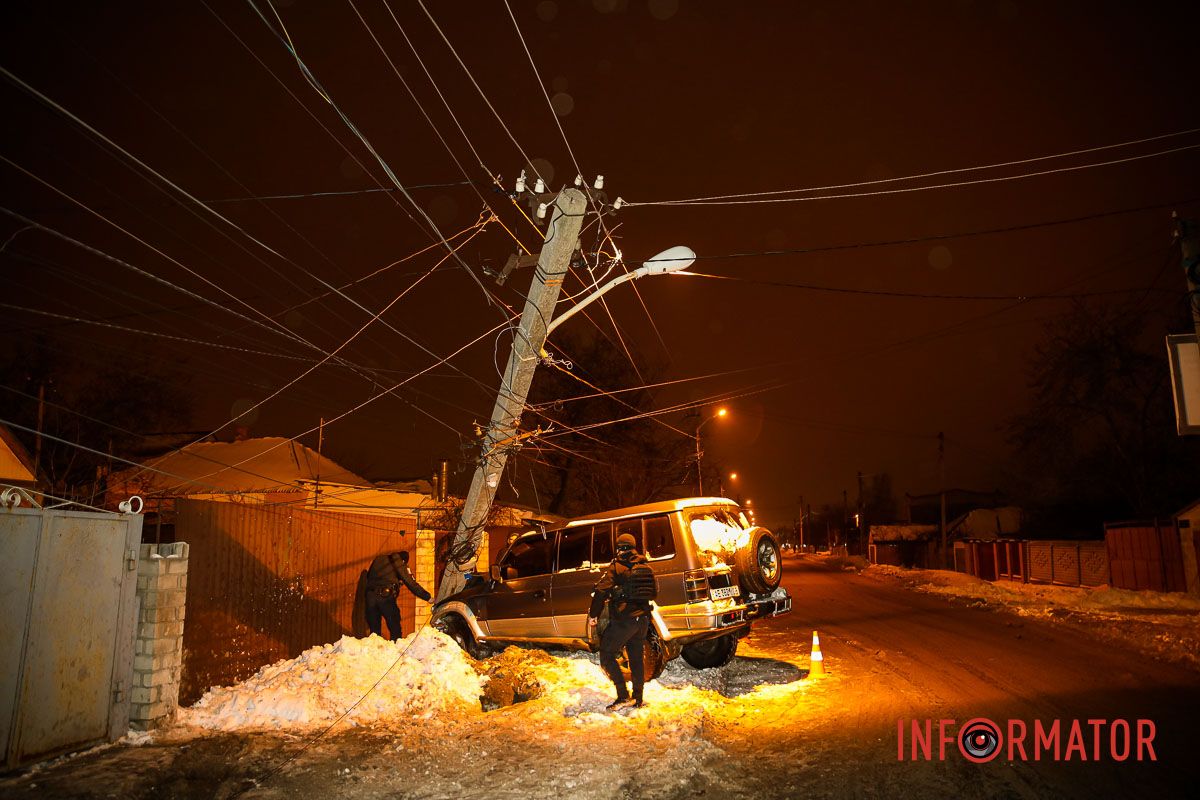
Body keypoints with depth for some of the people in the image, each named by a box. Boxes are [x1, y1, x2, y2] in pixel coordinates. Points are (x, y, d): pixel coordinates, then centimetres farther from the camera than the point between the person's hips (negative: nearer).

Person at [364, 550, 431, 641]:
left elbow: (367, 577, 24)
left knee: (374, 630, 12)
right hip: (386, 597, -5)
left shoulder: (378, 559, 23)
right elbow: (411, 584, 2)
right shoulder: (400, 564, 8)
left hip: (370, 596, 5)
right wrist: (428, 597, 4)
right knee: (395, 630, 1)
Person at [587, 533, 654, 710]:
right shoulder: (646, 568, 10)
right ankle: (638, 699, 20)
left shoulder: (616, 567, -9)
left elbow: (600, 592, -15)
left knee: (607, 656, 2)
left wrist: (593, 616, -6)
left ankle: (623, 696, -6)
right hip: (642, 620, 7)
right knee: (636, 658, 16)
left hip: (623, 620, -7)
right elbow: (653, 593, 22)